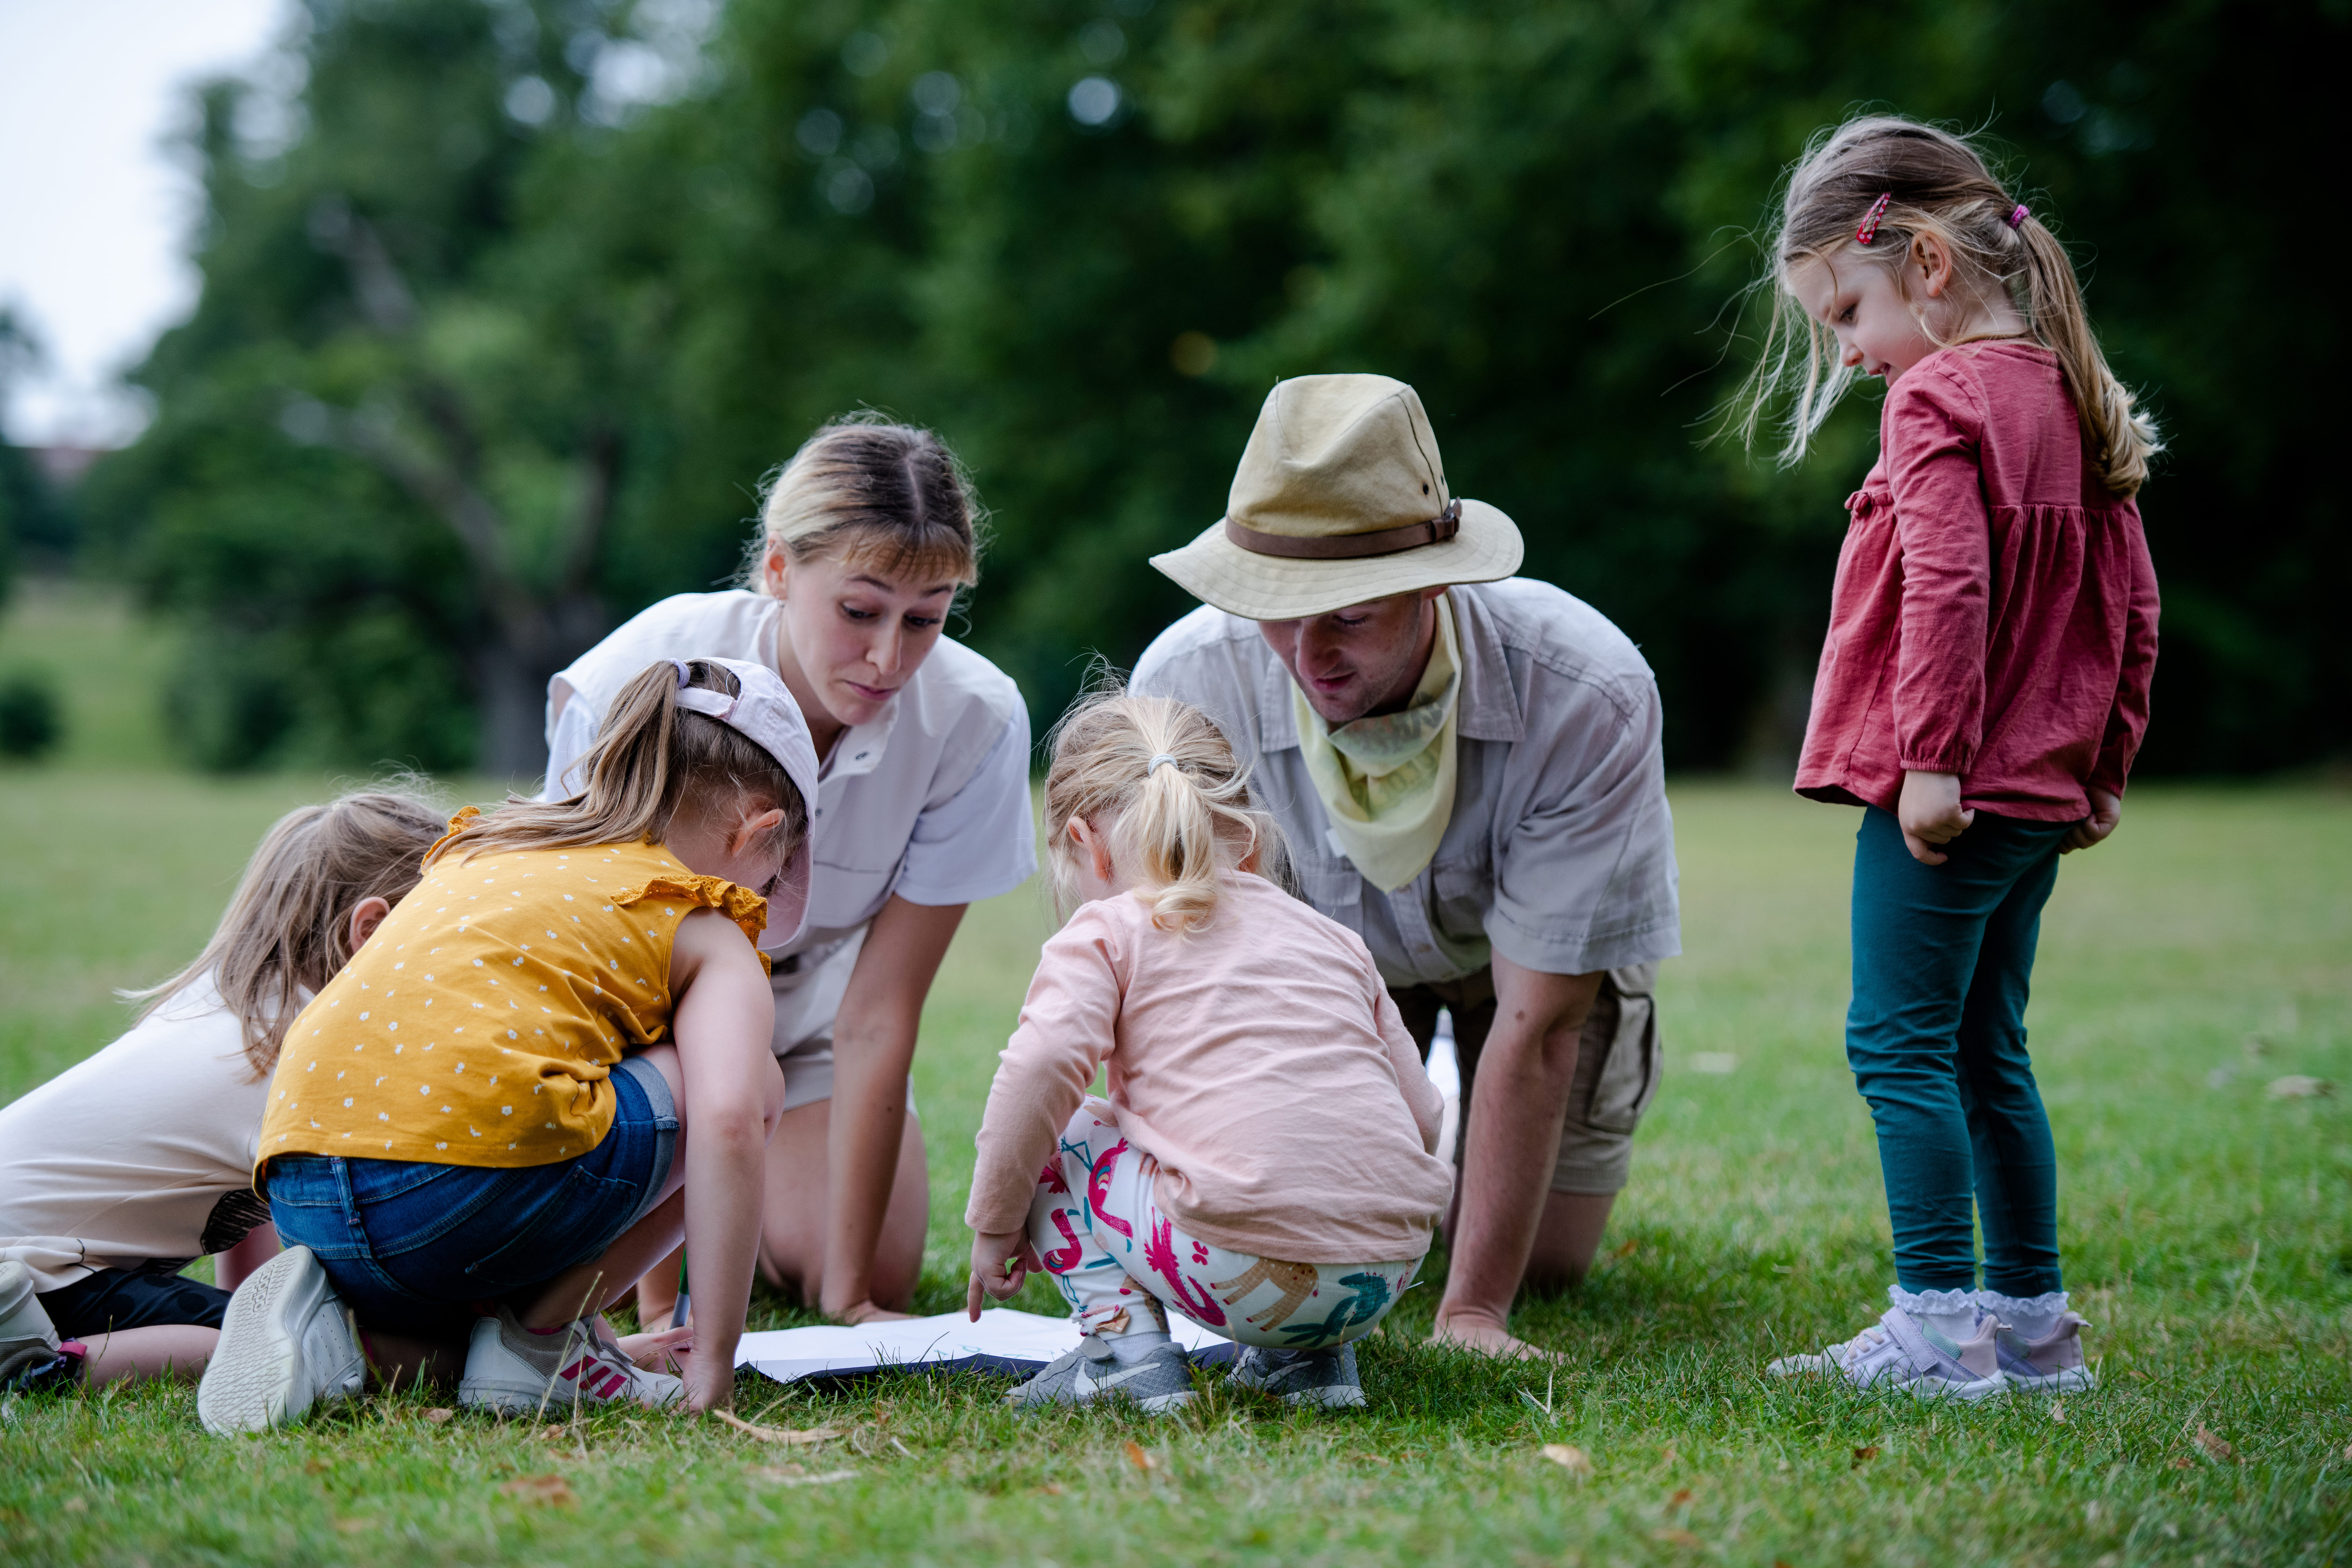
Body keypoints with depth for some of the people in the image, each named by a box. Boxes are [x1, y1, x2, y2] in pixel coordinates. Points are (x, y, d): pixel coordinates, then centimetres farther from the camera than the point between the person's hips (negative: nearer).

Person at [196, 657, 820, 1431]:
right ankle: (541, 1338, 8)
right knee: (755, 1087, 14)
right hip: (472, 1181, -7)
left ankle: (324, 1308, 9)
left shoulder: (481, 849, 32)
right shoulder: (713, 936, 13)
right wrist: (714, 1364, -4)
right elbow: (726, 1124, -6)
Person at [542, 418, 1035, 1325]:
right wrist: (658, 1304, -35)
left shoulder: (975, 722, -29)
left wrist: (849, 1290, -23)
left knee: (880, 1279, -11)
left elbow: (878, 1015, -22)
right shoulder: (640, 679, -35)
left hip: (806, 994, 2)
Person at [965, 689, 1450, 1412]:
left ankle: (1128, 1347, 4)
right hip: (1390, 1270, 6)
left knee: (1052, 1141, 15)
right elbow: (1420, 1112, 20)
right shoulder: (1335, 938, 23)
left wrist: (995, 1223, 4)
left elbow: (1043, 1065, -8)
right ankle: (1312, 1358, 22)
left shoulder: (1106, 933, 8)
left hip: (1242, 1269, -6)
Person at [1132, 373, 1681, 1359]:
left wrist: (1471, 1313, -36)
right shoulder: (1186, 683, -36)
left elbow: (1536, 1025, -34)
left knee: (1545, 1261, -5)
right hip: (1325, 941, 1)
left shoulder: (1587, 697, -41)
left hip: (1539, 948, -1)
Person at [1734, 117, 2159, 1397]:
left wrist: (1931, 758, -23)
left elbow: (1948, 589, -23)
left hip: (1944, 796, -9)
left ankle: (1941, 1325, -6)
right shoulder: (2076, 400, 14)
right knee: (1989, 1052, 15)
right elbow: (2132, 609, 17)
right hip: (2039, 791, 9)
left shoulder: (1936, 398, -12)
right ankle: (2032, 1324, 19)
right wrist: (2104, 769, 21)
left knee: (1901, 1045, -5)